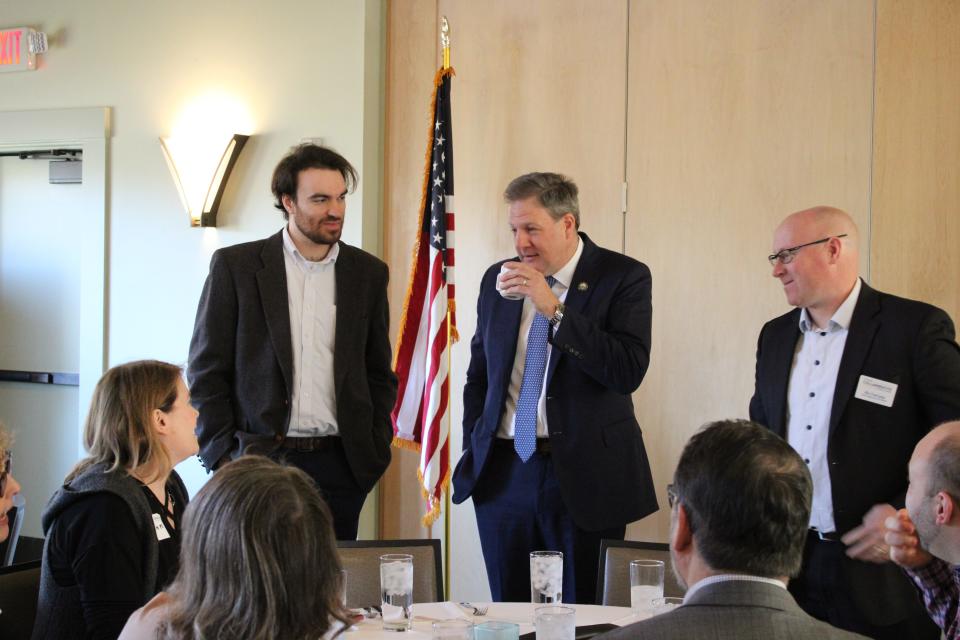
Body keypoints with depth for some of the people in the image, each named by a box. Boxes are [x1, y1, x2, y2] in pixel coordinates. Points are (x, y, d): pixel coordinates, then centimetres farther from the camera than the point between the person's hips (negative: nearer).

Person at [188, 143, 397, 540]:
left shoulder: (368, 273, 9)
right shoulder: (235, 266, 1)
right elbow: (206, 370, 1)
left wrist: (376, 452, 6)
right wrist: (223, 456, -6)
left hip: (339, 463, 2)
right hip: (259, 459, -2)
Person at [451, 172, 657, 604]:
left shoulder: (624, 277, -6)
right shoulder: (497, 280, 9)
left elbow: (629, 371, -19)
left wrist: (553, 309, -21)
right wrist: (472, 454, 9)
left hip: (583, 475, -4)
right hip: (503, 473, 4)